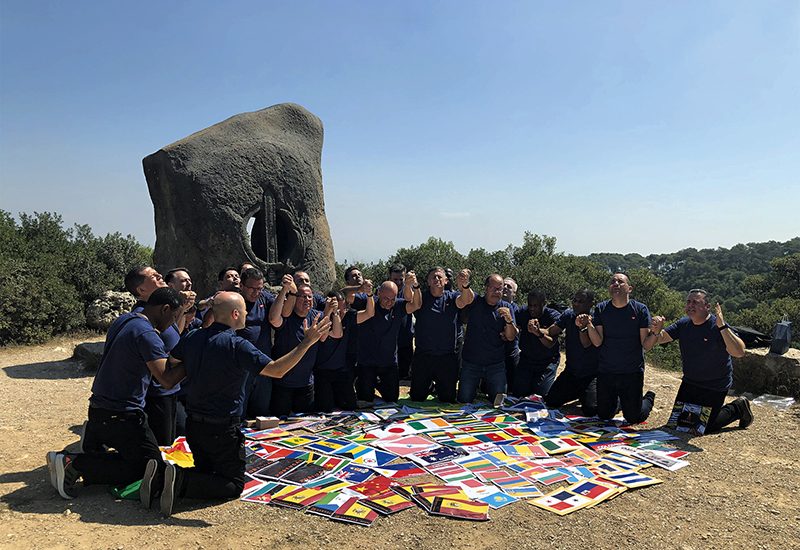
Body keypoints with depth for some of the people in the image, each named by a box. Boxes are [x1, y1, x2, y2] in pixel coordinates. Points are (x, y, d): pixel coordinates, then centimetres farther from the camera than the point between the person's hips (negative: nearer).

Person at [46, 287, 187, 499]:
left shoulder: (124, 320, 7)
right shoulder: (147, 335, -21)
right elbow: (167, 380, -26)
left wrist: (171, 355, 16)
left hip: (98, 408, 10)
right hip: (122, 416, -10)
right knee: (151, 467, -4)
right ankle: (76, 464, -8)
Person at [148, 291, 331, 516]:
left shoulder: (193, 338, 0)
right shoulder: (237, 345, -22)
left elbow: (171, 361, 20)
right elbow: (277, 370, -28)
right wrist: (307, 342, -23)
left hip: (193, 423, 7)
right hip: (222, 429, -7)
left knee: (206, 472, 26)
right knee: (234, 485, 7)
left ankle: (161, 476, 0)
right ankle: (182, 481, -14)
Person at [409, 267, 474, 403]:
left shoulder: (452, 297, 0)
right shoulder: (421, 297, -1)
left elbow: (467, 299, -21)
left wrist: (465, 286, -45)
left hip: (447, 357, 0)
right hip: (422, 356, 0)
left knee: (447, 399, 13)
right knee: (417, 397, 11)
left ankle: (440, 388, 46)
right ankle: (429, 386, 43)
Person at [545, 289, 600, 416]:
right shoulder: (568, 314, -1)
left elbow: (586, 344, -29)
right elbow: (550, 332, -4)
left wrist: (582, 327, -46)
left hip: (590, 375, -5)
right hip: (571, 372, 6)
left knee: (590, 410, -19)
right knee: (550, 403, 7)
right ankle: (579, 394, 33)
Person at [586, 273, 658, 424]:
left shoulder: (640, 309, -6)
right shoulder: (601, 309, -2)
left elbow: (646, 345, -9)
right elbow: (597, 342, -9)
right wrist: (589, 325, -25)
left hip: (632, 372, -2)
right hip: (606, 371, 2)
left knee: (633, 418, 5)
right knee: (604, 416, 12)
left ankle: (648, 398, 36)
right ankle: (618, 401, 45)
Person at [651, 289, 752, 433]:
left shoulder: (717, 326, -23)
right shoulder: (683, 324, -5)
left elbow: (739, 352, -35)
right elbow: (660, 339, -5)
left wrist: (722, 327, -44)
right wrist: (656, 331, -28)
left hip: (715, 387, -6)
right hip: (689, 383, 6)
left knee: (706, 427, 1)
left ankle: (738, 408, 24)